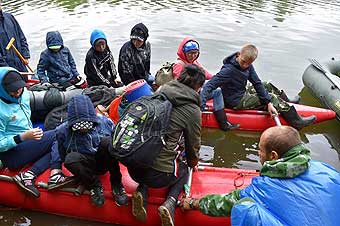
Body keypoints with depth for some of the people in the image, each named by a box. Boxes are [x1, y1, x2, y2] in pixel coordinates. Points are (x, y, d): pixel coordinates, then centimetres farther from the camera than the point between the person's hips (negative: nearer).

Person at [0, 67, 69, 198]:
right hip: (11, 155, -8)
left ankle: (29, 176, -22)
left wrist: (32, 135, 9)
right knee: (58, 135, -18)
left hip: (29, 145, 8)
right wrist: (23, 137, -28)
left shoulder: (24, 94, 3)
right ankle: (55, 174, -28)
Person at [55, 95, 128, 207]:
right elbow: (62, 156, 8)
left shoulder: (105, 122, -10)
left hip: (104, 163, 0)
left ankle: (116, 183, -16)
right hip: (85, 166, 0)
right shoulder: (63, 130, -8)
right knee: (70, 158, -34)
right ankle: (95, 185, -11)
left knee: (107, 141, -32)